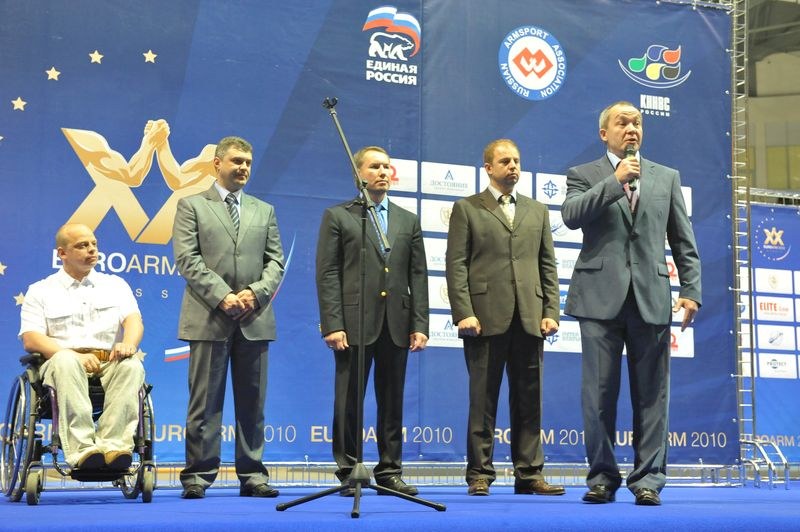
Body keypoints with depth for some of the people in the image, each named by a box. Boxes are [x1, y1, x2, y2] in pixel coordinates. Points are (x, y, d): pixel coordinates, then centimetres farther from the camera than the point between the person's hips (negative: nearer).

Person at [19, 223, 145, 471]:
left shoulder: (115, 285, 22)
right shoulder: (41, 291, 15)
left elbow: (134, 320, 7)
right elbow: (30, 339, 1)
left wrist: (129, 343, -19)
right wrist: (76, 355, -16)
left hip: (110, 364, 2)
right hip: (65, 364, -2)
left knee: (132, 364, -33)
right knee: (65, 361, -38)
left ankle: (114, 445, -48)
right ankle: (83, 451, -50)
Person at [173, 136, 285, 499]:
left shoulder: (264, 211, 18)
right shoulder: (191, 206, 7)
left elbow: (275, 261, 11)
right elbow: (187, 259, -3)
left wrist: (255, 293, -8)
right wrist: (223, 296, -13)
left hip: (255, 319, 3)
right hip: (209, 318, -3)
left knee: (252, 402, 5)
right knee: (205, 402, -1)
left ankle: (252, 475, 10)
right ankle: (198, 475, 3)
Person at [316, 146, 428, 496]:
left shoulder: (408, 221, 15)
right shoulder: (337, 217, 4)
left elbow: (418, 276, 10)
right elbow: (327, 274, -2)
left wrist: (420, 325, 1)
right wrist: (332, 325, -12)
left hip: (396, 325, 3)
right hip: (354, 323, -3)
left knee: (392, 402, 7)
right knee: (348, 402, 1)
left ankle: (389, 472, 14)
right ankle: (348, 474, 7)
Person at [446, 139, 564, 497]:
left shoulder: (537, 211, 18)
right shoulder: (467, 209, 6)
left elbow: (548, 265, 14)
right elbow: (456, 266, -1)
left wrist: (551, 312, 3)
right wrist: (464, 313, -11)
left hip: (529, 318, 4)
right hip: (486, 318, -3)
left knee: (529, 400, 5)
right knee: (483, 400, 1)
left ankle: (529, 474, 10)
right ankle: (479, 475, 7)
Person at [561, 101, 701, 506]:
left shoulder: (667, 177, 16)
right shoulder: (584, 176, 10)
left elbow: (683, 242, 13)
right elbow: (571, 215, -10)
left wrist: (691, 290, 3)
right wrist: (615, 180, -11)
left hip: (651, 297, 2)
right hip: (601, 297, -1)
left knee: (652, 394, 1)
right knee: (599, 393, 1)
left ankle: (648, 478, 7)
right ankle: (602, 476, 10)